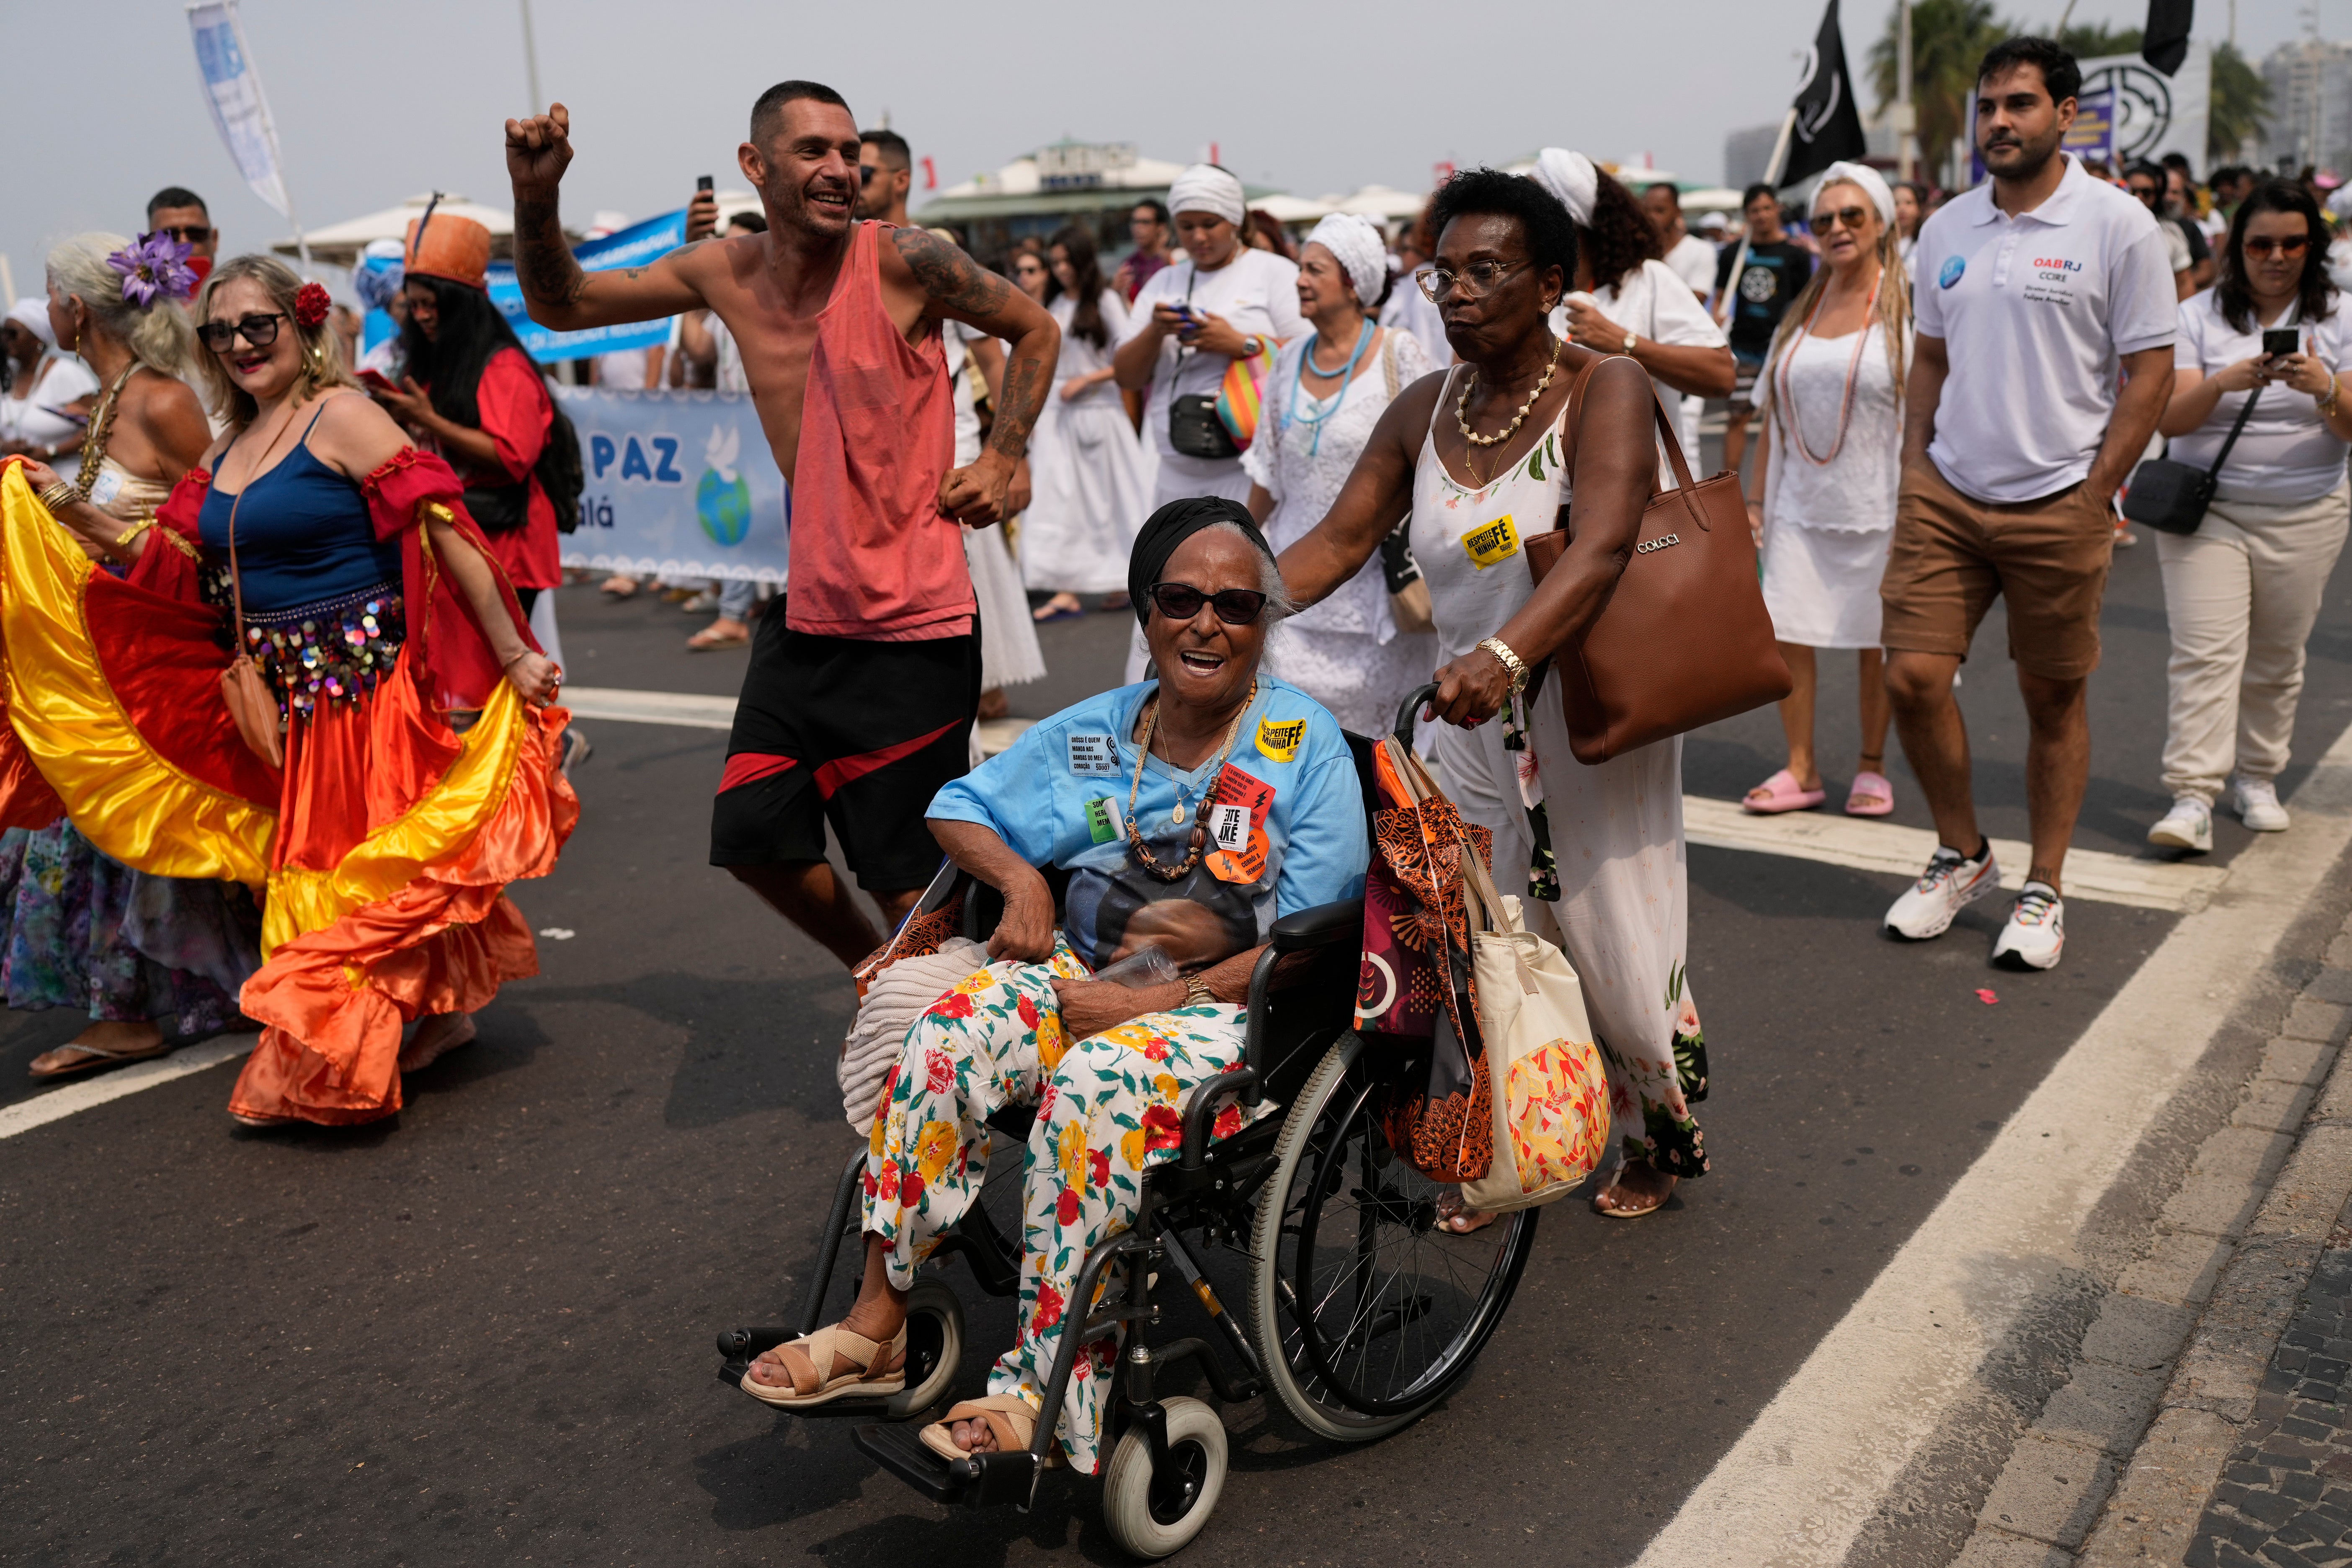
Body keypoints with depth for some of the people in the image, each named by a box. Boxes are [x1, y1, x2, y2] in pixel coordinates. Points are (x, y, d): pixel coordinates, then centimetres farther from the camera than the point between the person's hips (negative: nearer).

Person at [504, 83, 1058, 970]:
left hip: (915, 628, -6)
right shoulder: (726, 274, 2)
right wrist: (536, 198, -5)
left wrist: (1000, 461, -5)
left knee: (909, 880, -1)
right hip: (806, 618, 6)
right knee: (754, 837, 13)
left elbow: (1035, 331, 4)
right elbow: (558, 305, 12)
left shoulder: (902, 262, -11)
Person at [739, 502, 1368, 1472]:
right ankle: (877, 1325, -19)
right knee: (951, 1030, -25)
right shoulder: (1094, 733, 11)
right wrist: (1021, 880, -3)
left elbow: (1314, 945, -9)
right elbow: (959, 810, 19)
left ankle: (1041, 1389, -27)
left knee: (1096, 1084, -35)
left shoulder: (1305, 744, -2)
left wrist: (1172, 997, -18)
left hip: (1237, 1010, -4)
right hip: (1086, 974, 5)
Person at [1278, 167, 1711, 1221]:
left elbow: (1601, 549, -27)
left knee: (1616, 953, 5)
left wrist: (1503, 654, -44)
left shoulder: (1607, 389, -11)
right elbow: (1337, 542, 1)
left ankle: (1661, 1138, 33)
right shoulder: (1425, 411, 6)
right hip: (1471, 721, 5)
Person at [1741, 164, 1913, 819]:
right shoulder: (1801, 310, 11)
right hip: (1800, 503, 4)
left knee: (1877, 642, 5)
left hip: (1877, 507, -4)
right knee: (1787, 635, 1)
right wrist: (1756, 499, 10)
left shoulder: (1907, 305, -3)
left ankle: (1872, 767, 20)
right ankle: (1800, 770, 12)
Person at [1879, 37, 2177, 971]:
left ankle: (2043, 891, 19)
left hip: (2058, 506, -4)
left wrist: (2092, 499, -10)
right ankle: (1962, 856, 19)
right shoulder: (1947, 229, 9)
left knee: (2054, 699, 6)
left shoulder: (2117, 226, -5)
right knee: (1913, 677, -3)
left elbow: (2149, 372, -5)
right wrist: (1914, 481, 8)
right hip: (1946, 497, 4)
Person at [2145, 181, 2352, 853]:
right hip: (2206, 510, -2)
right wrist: (2227, 381, -28)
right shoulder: (2199, 317, 1)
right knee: (2205, 652, -12)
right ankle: (2193, 798, -15)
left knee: (2276, 658, 10)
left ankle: (2256, 777, 26)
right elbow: (2170, 418, -9)